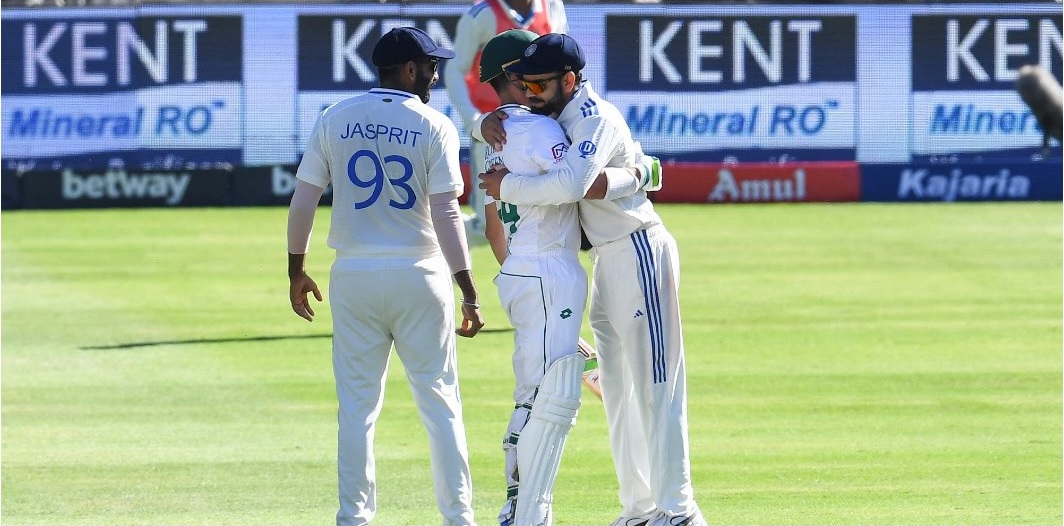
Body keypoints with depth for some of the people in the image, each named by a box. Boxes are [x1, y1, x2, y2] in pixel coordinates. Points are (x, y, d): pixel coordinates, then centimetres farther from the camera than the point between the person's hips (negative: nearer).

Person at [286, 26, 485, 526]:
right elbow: (445, 214, -11)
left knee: (357, 406, 7)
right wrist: (468, 292, -10)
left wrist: (296, 271, 13)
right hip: (419, 277, -2)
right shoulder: (434, 127, -5)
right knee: (440, 401, 6)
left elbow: (302, 201, 2)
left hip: (354, 277, 2)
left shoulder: (335, 119, 3)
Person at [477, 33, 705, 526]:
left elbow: (571, 183, -35)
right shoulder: (555, 116, 9)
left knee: (655, 387, -10)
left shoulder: (594, 118, -19)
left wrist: (508, 186, -23)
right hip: (608, 260, 10)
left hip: (639, 252, -10)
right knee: (617, 391, 13)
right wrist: (490, 121, -5)